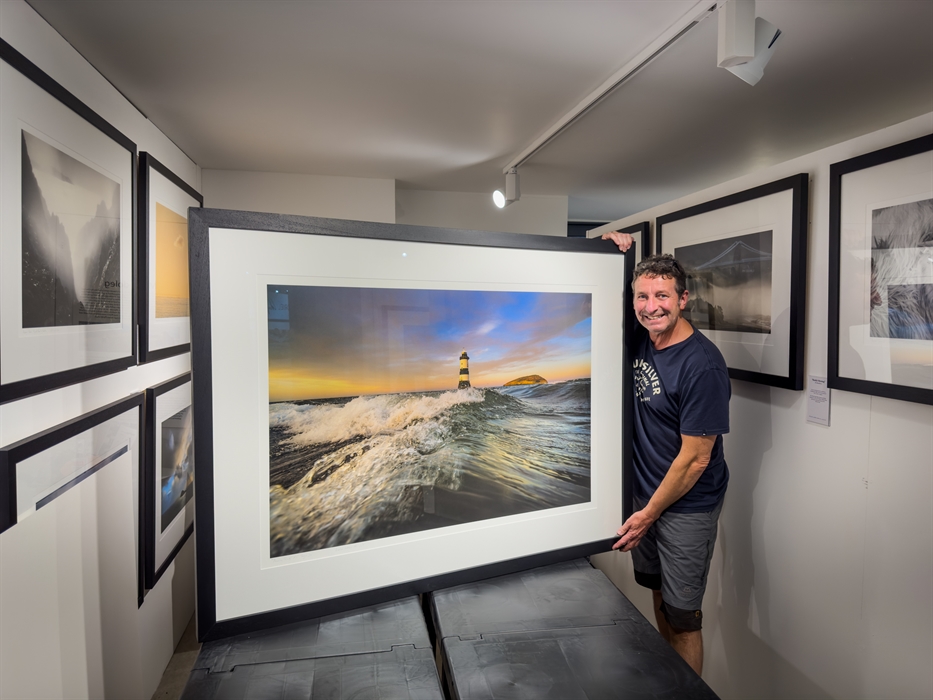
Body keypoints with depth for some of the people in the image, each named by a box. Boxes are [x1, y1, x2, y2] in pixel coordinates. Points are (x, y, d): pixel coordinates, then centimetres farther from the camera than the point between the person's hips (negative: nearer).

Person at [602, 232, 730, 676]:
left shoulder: (702, 364, -24)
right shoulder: (643, 339, -3)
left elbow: (695, 459, -20)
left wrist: (649, 514, -13)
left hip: (686, 507, -7)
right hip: (645, 494, 7)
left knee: (682, 617, 8)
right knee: (658, 594, 23)